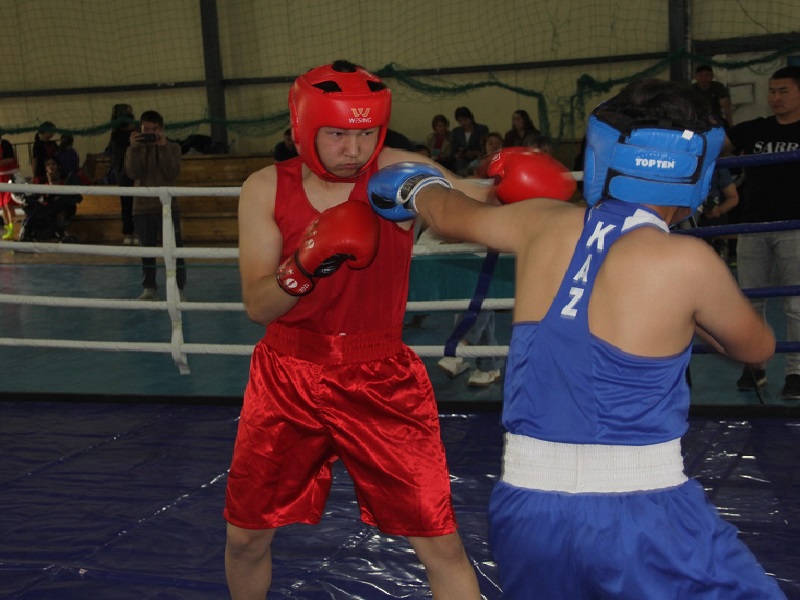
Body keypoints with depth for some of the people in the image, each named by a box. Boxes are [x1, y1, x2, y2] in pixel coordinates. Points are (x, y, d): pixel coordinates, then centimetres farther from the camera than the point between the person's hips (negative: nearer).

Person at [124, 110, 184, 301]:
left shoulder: (172, 148, 3)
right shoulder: (134, 149, 7)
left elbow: (172, 173, -11)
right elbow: (132, 173, -9)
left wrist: (163, 148, -19)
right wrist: (134, 148, -18)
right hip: (142, 207, 2)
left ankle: (178, 288, 1)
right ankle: (149, 288, 14)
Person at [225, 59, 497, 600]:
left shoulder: (399, 174, -10)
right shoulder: (267, 190, -5)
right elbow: (257, 305, -8)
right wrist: (304, 266, -27)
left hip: (381, 381, -2)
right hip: (288, 377, 2)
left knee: (442, 546, -3)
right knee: (246, 537, 12)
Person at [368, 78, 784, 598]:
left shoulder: (544, 222, 4)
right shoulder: (687, 260, -9)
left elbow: (454, 215, 26)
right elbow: (757, 346, 12)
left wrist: (413, 187, 48)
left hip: (526, 509, 5)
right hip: (639, 514, -5)